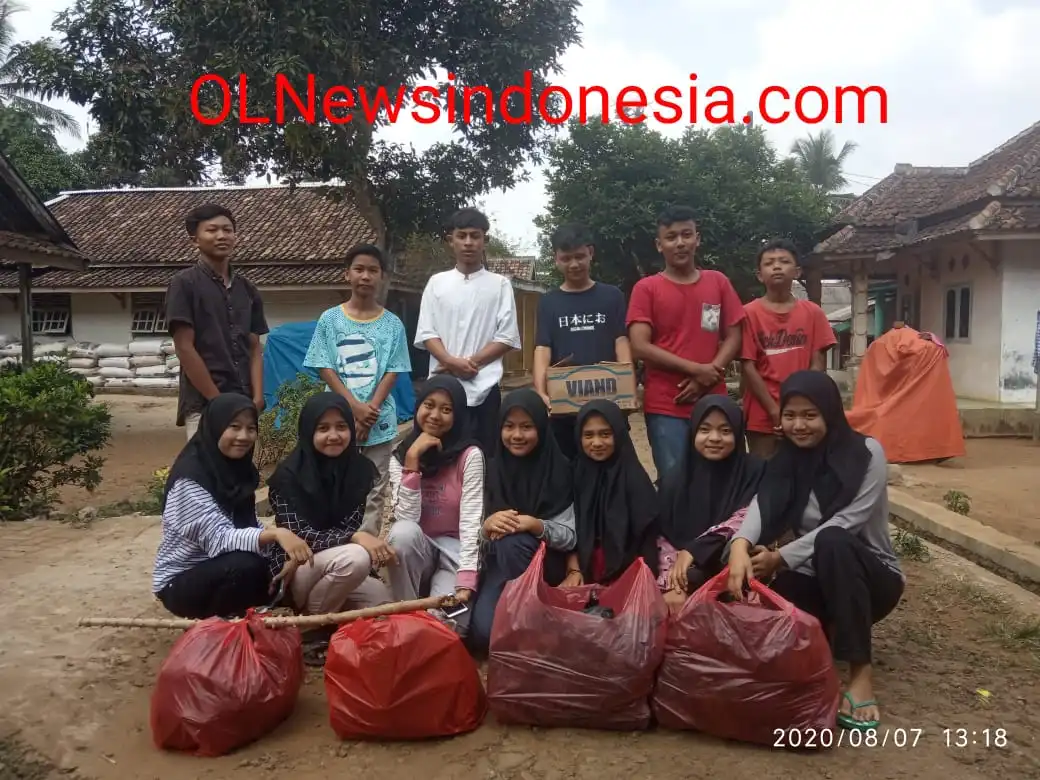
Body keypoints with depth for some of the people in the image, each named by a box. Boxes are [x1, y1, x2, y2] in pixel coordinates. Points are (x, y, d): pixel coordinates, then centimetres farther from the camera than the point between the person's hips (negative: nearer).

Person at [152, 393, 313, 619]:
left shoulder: (238, 468, 1)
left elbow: (249, 527, -1)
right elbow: (219, 539, -32)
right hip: (181, 582, -8)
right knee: (246, 566, -33)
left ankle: (233, 617, 11)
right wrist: (276, 534, -47)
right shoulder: (190, 477, -23)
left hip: (221, 571, 8)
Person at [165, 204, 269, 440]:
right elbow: (185, 348, -9)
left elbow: (255, 348, 11)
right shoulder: (184, 284, -3)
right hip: (204, 405, -5)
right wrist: (218, 401, -12)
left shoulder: (248, 290, 13)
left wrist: (257, 398, -3)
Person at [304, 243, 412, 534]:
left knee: (374, 491, 6)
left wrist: (370, 412, -11)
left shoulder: (392, 324, 4)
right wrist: (356, 408, -13)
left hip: (379, 421, 1)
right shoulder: (330, 319, 1)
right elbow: (325, 369, -3)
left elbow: (392, 372, 1)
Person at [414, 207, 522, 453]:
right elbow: (426, 333, 3)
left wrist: (471, 362, -10)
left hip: (484, 387, -1)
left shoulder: (500, 284, 5)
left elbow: (507, 337, 0)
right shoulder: (437, 282, 9)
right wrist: (453, 362, -13)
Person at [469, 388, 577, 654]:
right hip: (499, 564, 2)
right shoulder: (492, 469, 1)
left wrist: (536, 525, -28)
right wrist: (487, 525, -22)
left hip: (545, 564, -1)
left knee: (512, 542, -35)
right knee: (483, 632, -27)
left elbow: (570, 536, -9)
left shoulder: (559, 470, -8)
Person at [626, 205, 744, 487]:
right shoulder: (646, 288, 1)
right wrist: (696, 369, -12)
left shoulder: (719, 282, 10)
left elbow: (733, 338, 8)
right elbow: (640, 347, -7)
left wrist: (710, 374, -9)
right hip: (665, 405, -2)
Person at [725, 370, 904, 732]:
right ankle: (827, 632, 8)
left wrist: (780, 558, -30)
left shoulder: (866, 453, -11)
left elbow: (845, 524, -23)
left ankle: (860, 671, -28)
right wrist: (740, 545, -41)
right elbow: (761, 506, -19)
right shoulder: (785, 461, 1)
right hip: (817, 580, 4)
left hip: (871, 575, -4)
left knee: (832, 541, -36)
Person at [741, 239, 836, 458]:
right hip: (763, 414, -2)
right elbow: (748, 367, -6)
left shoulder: (812, 312, 5)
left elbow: (818, 365, 2)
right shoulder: (750, 313, -2)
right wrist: (774, 410, -11)